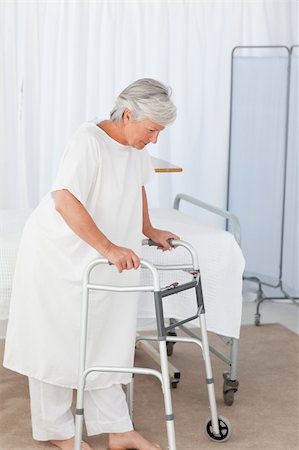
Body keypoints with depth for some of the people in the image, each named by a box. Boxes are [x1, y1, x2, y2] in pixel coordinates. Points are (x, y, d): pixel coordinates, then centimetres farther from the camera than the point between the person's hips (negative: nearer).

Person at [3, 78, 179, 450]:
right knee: (56, 343, 4)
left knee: (106, 343, 9)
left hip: (98, 261, 7)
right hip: (56, 255, -7)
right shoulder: (88, 141, -25)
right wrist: (108, 248, -38)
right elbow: (65, 200, -35)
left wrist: (148, 230, 22)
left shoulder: (134, 144, -1)